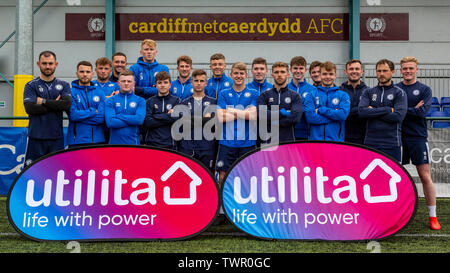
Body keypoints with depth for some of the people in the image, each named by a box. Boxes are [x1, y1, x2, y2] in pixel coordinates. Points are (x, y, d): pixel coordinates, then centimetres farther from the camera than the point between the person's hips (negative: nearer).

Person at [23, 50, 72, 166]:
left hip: (56, 138, 2)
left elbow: (67, 104, -8)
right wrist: (56, 105, -7)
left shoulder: (63, 85, 11)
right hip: (36, 137, -2)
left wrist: (43, 101, -8)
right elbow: (30, 108, -11)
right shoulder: (31, 86, 4)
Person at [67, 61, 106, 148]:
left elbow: (102, 117, -2)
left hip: (98, 140, 3)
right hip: (77, 141, -3)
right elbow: (73, 115, -12)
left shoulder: (100, 92, 9)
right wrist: (94, 111, -5)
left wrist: (81, 115, -8)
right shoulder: (71, 92, 1)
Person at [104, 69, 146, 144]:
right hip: (114, 142, 0)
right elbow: (110, 122, -9)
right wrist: (132, 120, -9)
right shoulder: (110, 101, 4)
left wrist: (119, 116, -9)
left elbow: (139, 119, -11)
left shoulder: (140, 101, 6)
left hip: (133, 143, 0)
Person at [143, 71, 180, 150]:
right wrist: (168, 116, -3)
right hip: (151, 144, 1)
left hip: (170, 144, 0)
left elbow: (177, 118, -8)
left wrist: (155, 117, -4)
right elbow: (147, 122, -4)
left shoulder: (176, 100, 8)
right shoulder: (149, 102, 9)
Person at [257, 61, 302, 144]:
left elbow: (295, 117, -9)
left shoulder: (295, 96, 7)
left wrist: (272, 121, -7)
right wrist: (281, 113, -7)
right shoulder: (264, 95, 9)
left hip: (288, 140, 0)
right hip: (268, 141, 0)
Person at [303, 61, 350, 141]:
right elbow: (310, 117, -7)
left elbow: (343, 114, -9)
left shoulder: (343, 95, 8)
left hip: (336, 140, 0)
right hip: (315, 139, 0)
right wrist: (334, 114, -7)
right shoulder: (311, 95, 8)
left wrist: (320, 110, -7)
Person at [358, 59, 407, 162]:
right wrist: (387, 110, -11)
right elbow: (361, 111, -7)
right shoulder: (369, 92, 11)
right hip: (370, 143, 2)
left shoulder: (399, 93, 3)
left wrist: (373, 112, -7)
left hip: (391, 144, -2)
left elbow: (398, 116, -11)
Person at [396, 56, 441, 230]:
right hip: (397, 137, 2)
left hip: (418, 137, -2)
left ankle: (432, 216, 4)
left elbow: (422, 112, -11)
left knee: (425, 177, -2)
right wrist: (413, 110, -12)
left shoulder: (424, 90, 3)